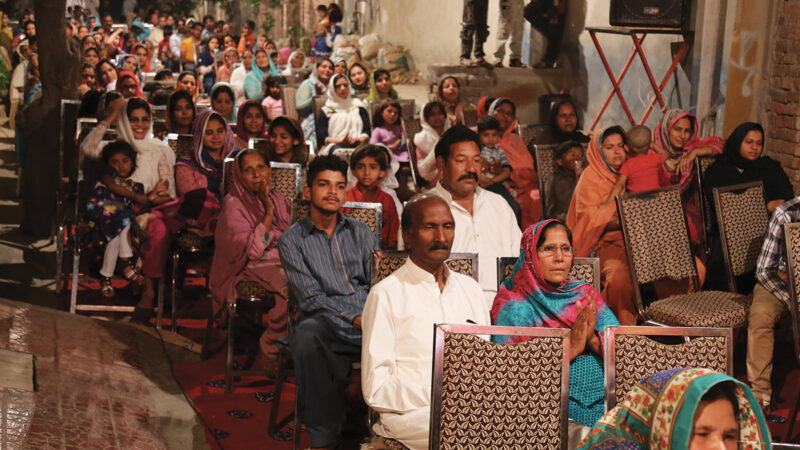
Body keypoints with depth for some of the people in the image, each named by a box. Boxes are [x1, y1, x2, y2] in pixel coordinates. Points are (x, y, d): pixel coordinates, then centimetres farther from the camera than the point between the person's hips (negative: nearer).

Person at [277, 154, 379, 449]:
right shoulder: (292, 240, 8)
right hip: (326, 322, -2)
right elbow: (311, 298, -3)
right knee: (306, 335, -38)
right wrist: (354, 320, -17)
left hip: (369, 318, 2)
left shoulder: (360, 233, 20)